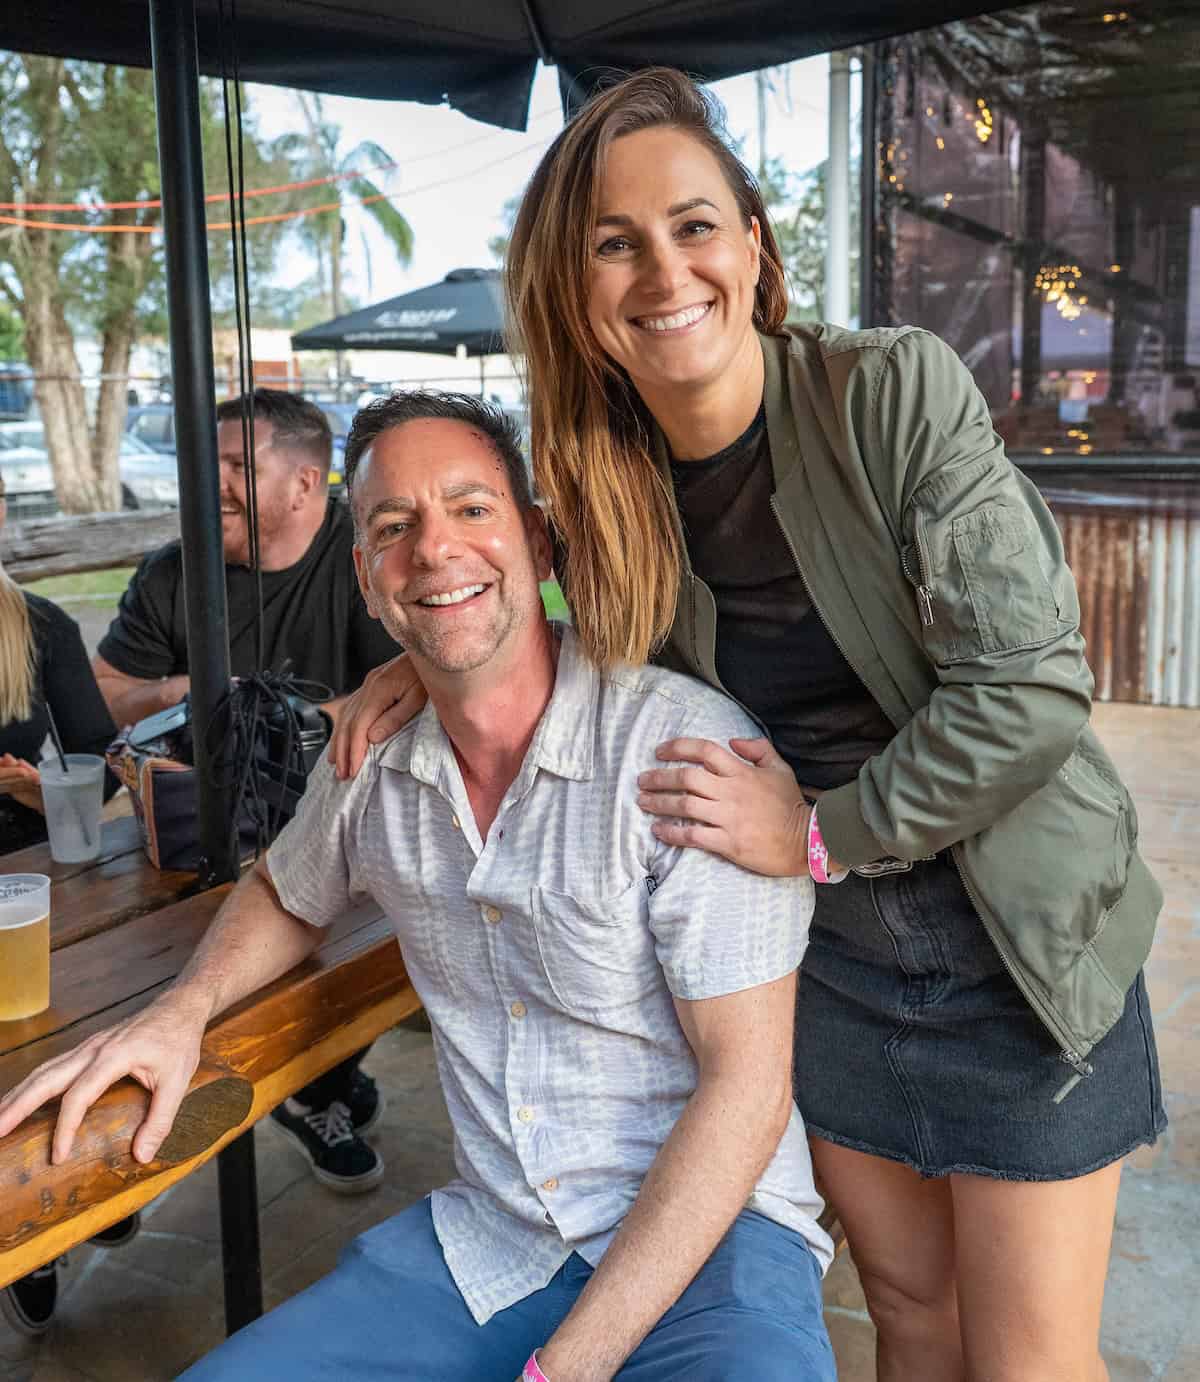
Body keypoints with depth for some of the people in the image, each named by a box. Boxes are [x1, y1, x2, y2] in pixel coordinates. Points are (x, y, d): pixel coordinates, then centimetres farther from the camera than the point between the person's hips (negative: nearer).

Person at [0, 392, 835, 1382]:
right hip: (487, 1243, 5)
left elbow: (746, 1085, -17)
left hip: (707, 1235, -4)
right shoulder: (373, 764, 0)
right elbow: (285, 895, 23)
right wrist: (183, 1010, 2)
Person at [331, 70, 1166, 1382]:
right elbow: (607, 628, 15)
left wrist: (820, 833, -16)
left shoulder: (898, 391, -18)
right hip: (823, 957, 4)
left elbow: (1030, 691, -22)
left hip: (1021, 945, -3)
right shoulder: (609, 474, -5)